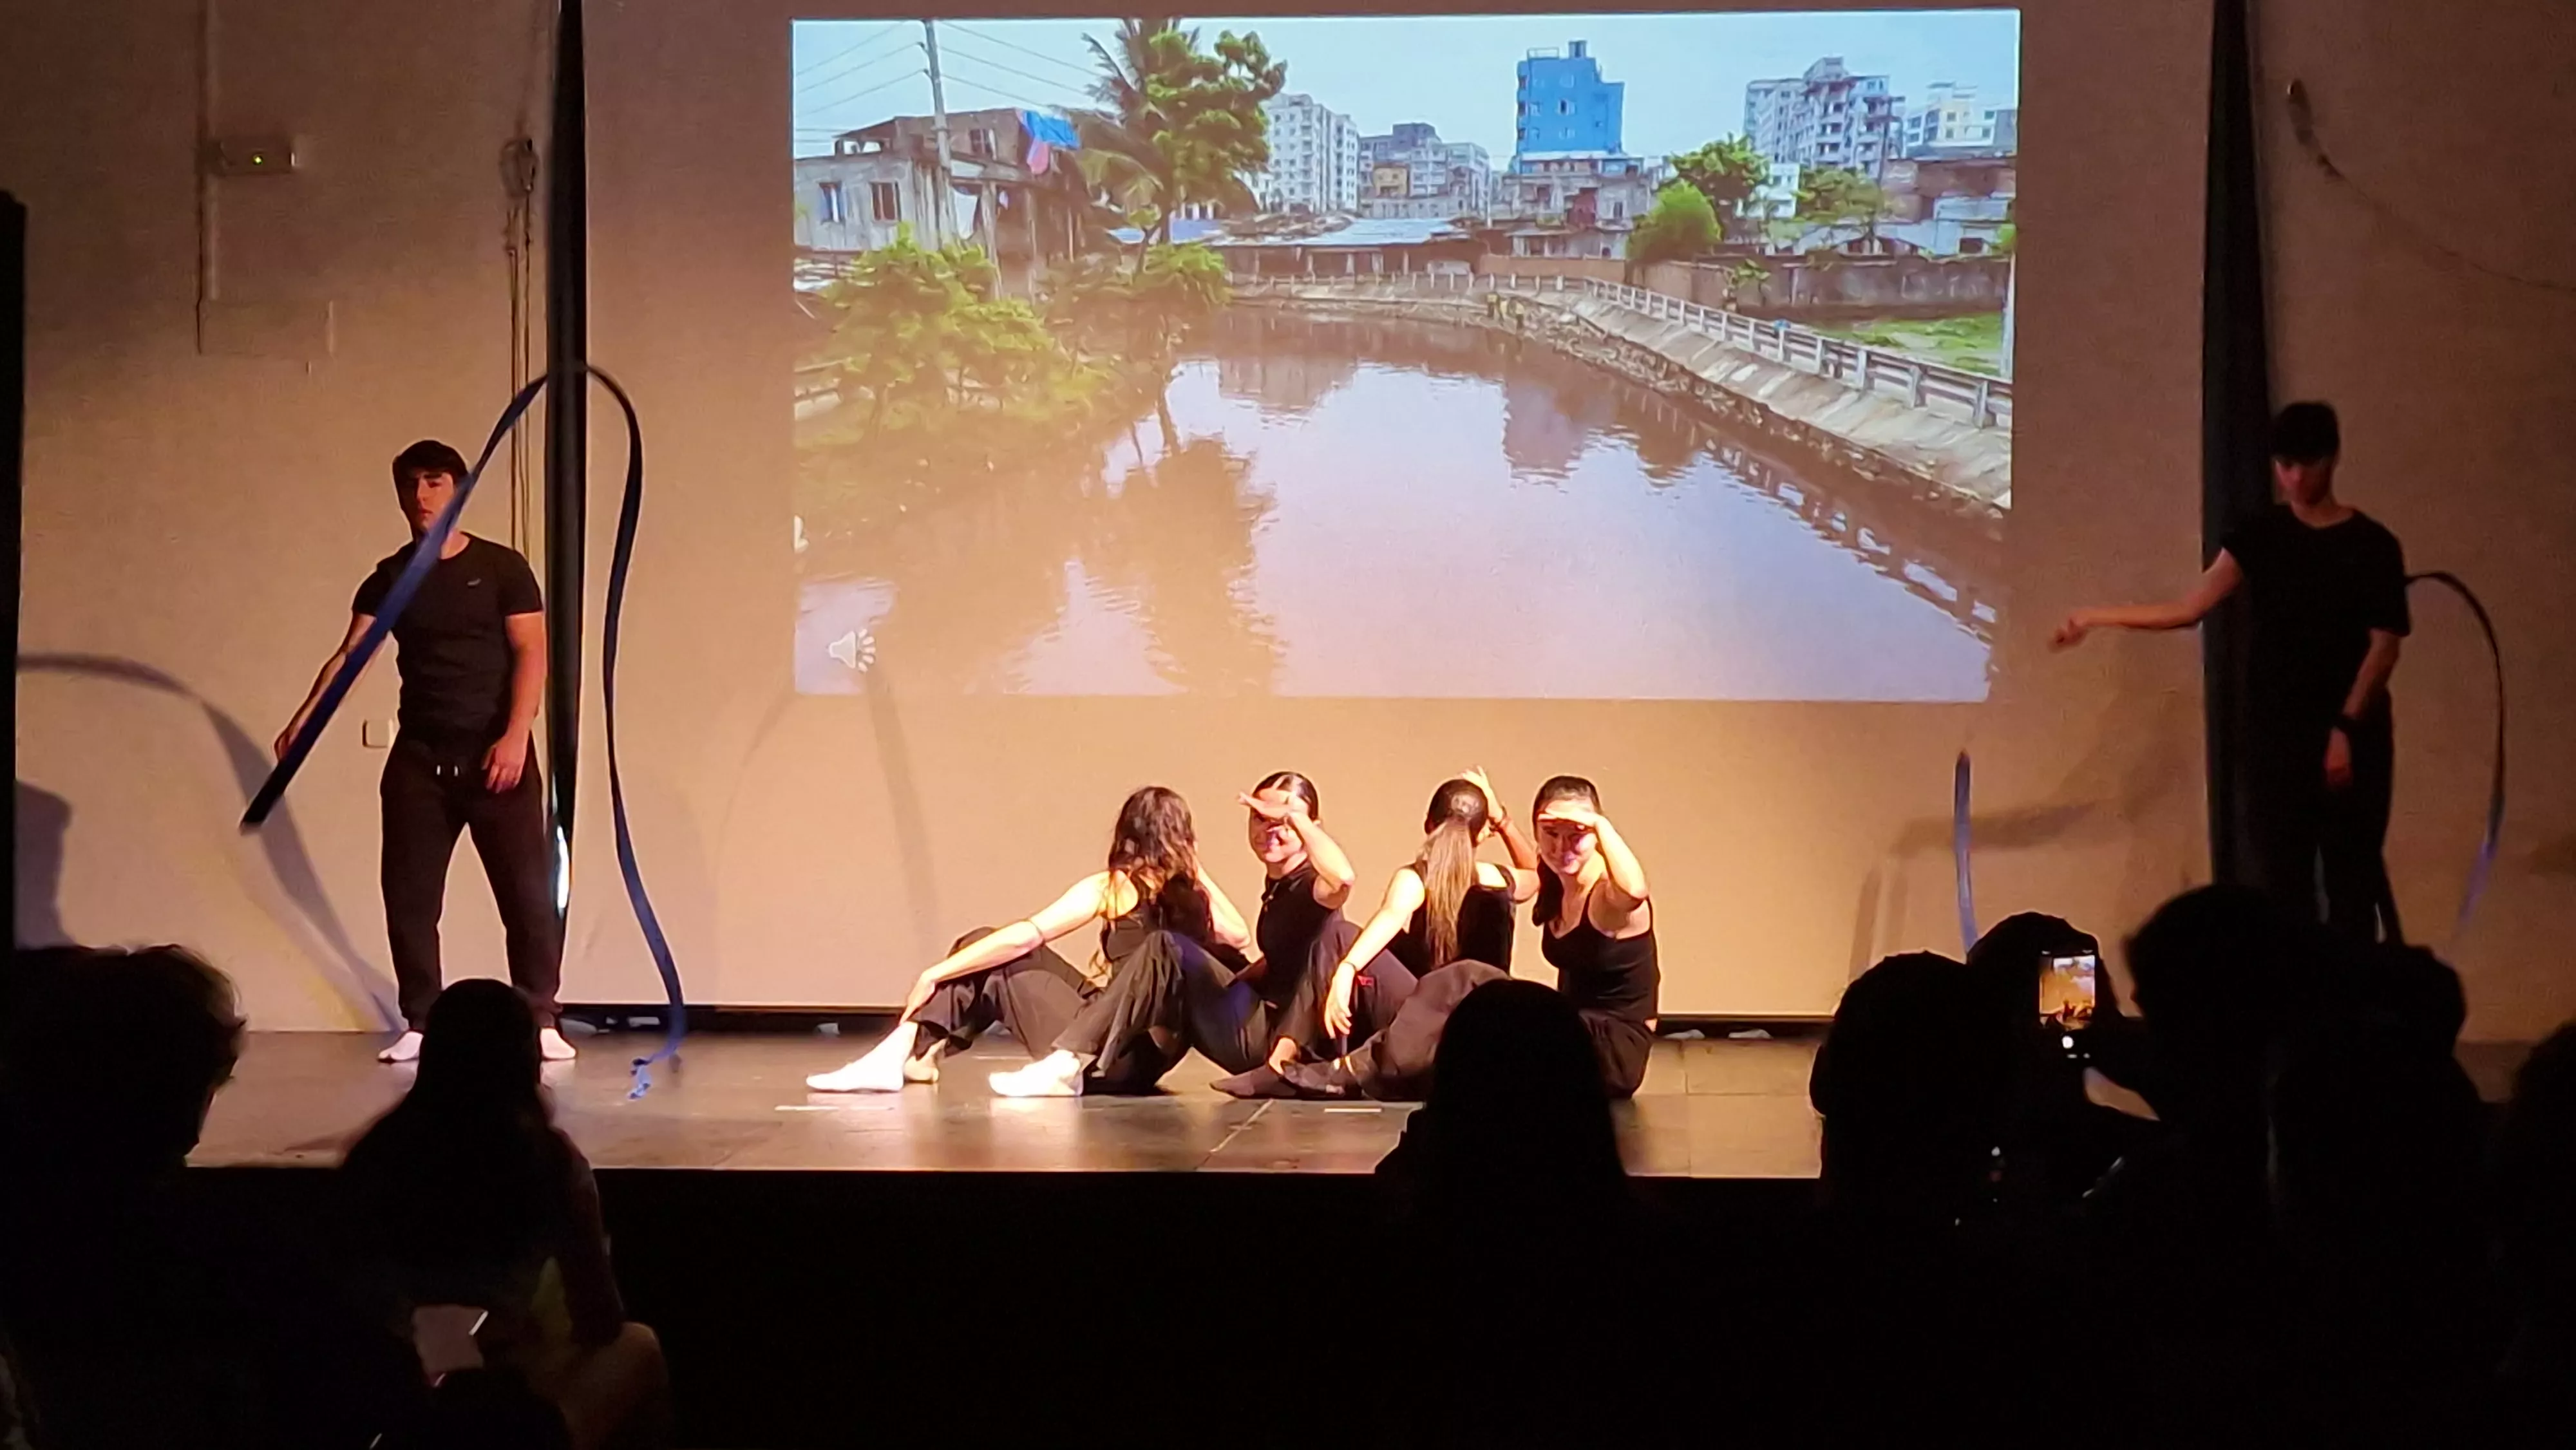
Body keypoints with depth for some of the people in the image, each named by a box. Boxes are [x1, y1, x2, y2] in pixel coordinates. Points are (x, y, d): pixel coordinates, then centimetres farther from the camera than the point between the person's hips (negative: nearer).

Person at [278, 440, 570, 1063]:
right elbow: (349, 655, -1)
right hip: (418, 757, 3)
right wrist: (303, 720, -16)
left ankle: (541, 1022, 3)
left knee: (528, 890, -4)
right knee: (408, 895, 2)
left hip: (493, 754, -3)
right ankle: (419, 1025, 11)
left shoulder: (501, 567, 0)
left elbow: (531, 654, -6)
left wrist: (516, 735, -18)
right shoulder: (390, 577, 8)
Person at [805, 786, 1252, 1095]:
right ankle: (907, 1052, -8)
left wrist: (935, 974, -5)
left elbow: (1024, 937, -9)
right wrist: (1197, 873, 26)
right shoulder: (1196, 897, 10)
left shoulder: (1114, 887, -3)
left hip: (1116, 1057, -5)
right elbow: (1239, 935, 32)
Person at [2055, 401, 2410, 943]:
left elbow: (2384, 644, -5)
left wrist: (2346, 728, -13)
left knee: (2351, 879, -3)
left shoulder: (2371, 545, -1)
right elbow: (2189, 608, 2)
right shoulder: (2260, 537, 6)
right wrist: (2096, 618, -5)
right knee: (2281, 879, 0)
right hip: (2276, 732, 2)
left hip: (2353, 733, -2)